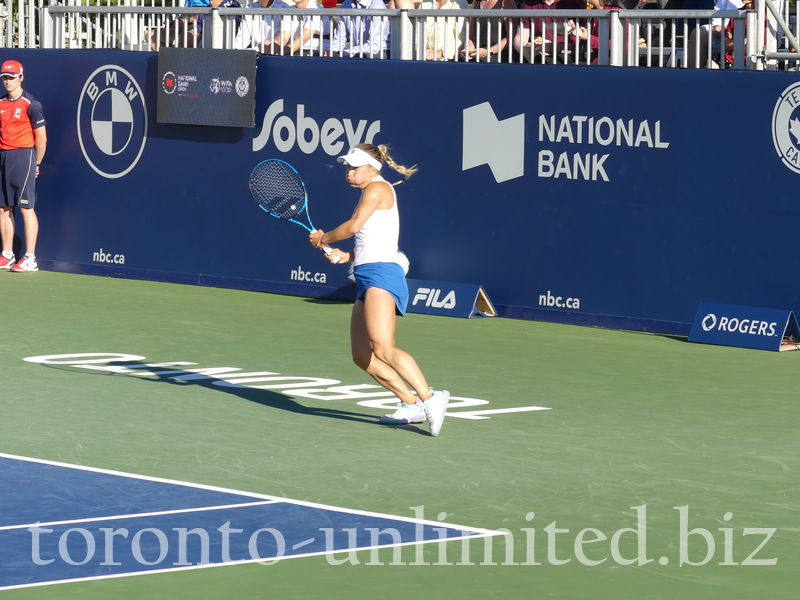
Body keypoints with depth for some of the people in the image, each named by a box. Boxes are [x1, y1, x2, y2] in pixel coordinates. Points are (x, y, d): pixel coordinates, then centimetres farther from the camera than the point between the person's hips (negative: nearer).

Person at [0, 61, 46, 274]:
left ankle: (30, 259, -7)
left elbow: (41, 139, -6)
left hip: (23, 155, -7)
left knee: (26, 207, -7)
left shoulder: (30, 104, -9)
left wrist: (36, 164, 0)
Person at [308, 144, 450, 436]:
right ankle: (412, 404, 9)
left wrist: (323, 238, 4)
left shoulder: (377, 188, -4)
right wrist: (346, 256, 11)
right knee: (362, 355, 6)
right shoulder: (372, 194, 24)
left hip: (381, 274, -11)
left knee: (383, 349, -26)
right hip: (367, 280, 11)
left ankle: (429, 398, -31)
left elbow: (353, 226, -13)